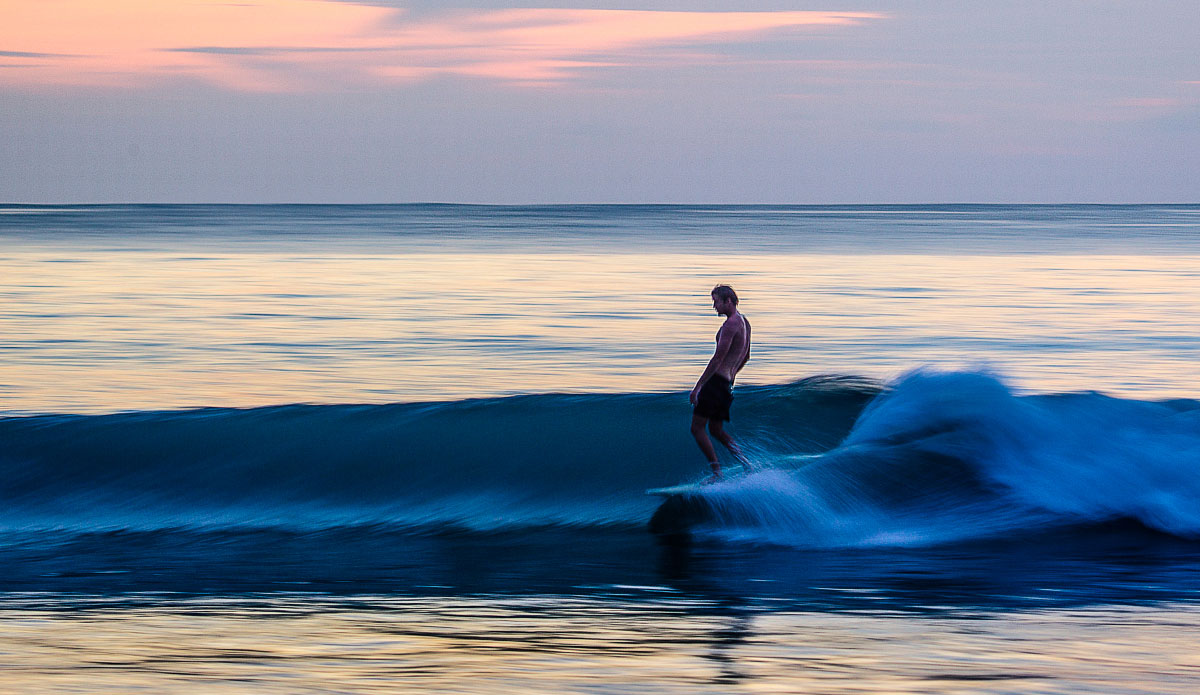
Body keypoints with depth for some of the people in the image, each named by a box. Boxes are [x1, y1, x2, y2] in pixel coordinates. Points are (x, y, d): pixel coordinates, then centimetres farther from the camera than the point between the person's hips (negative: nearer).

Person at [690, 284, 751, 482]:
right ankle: (745, 463, 5)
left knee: (697, 428, -5)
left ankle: (717, 473, -9)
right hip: (727, 384, 10)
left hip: (716, 381, -10)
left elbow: (718, 358, -21)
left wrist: (698, 386, -20)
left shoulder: (731, 324, -16)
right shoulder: (744, 323, 15)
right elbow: (745, 357, 26)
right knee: (716, 429, 18)